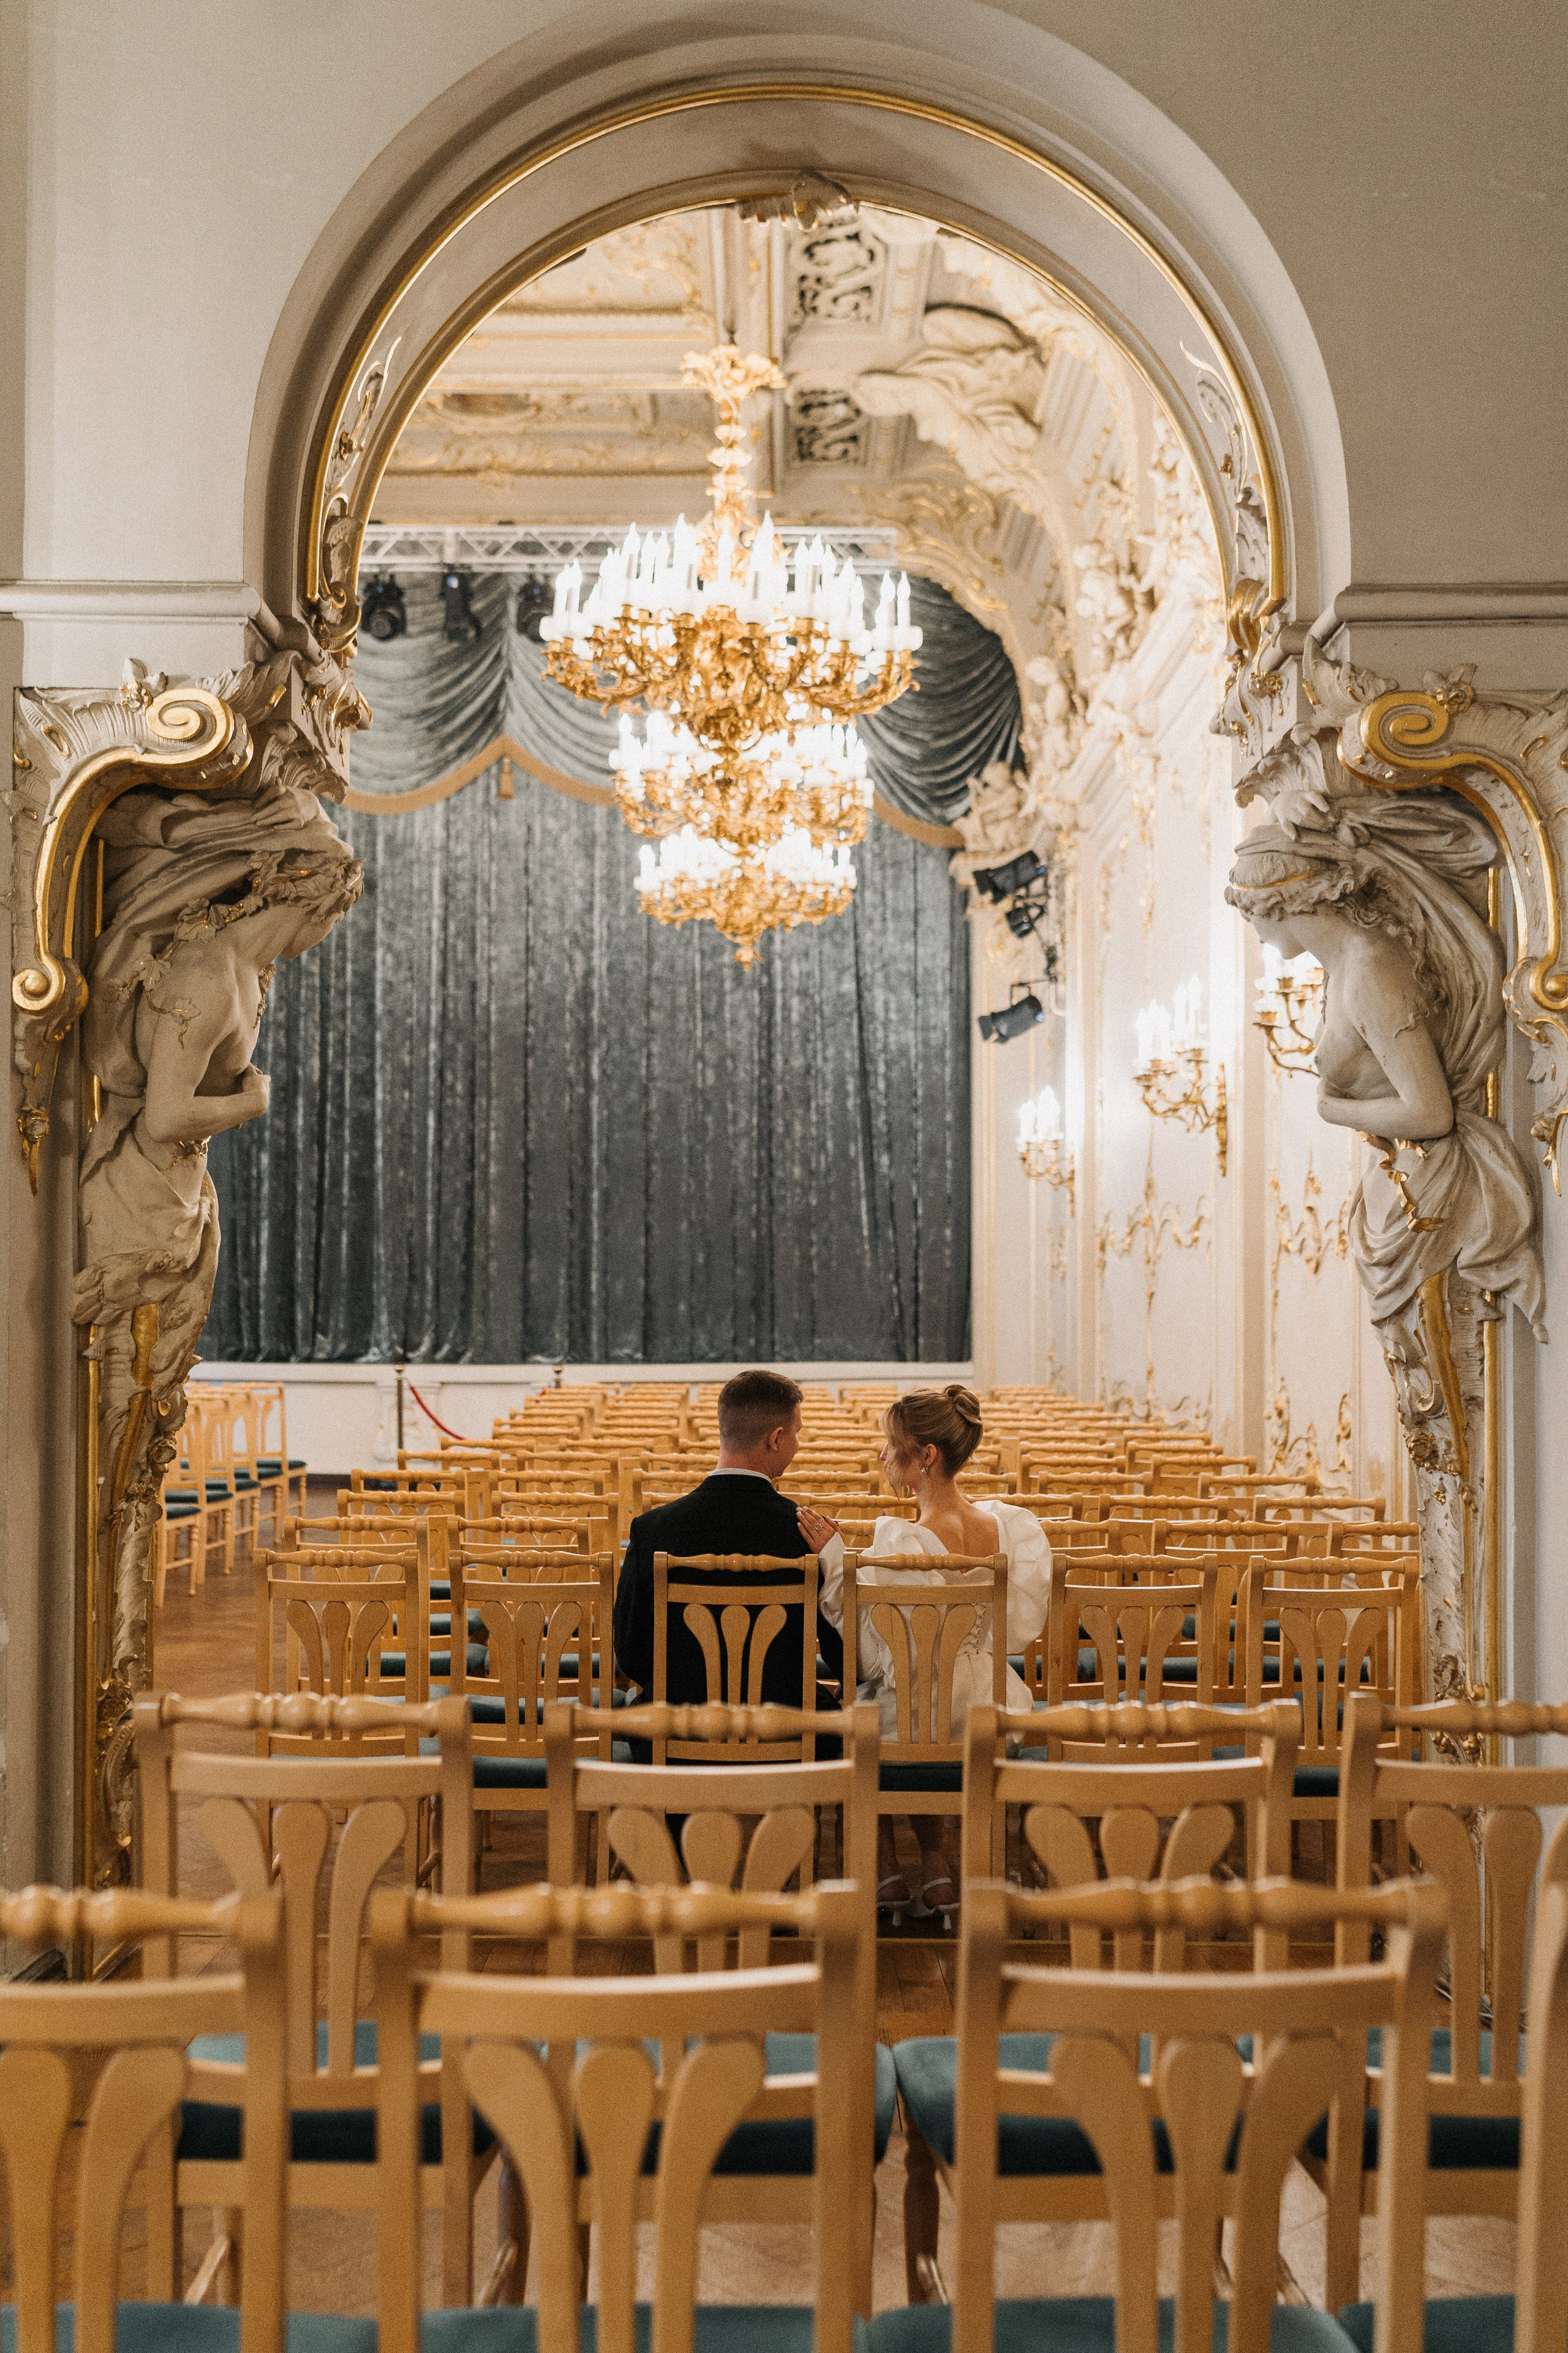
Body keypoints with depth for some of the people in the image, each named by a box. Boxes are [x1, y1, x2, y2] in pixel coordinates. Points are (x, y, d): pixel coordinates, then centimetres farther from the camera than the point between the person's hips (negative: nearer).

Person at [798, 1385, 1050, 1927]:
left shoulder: (900, 1541, -26)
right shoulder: (1010, 1525, -8)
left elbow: (879, 1659, -19)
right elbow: (1022, 1628, 2)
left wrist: (834, 1560, -18)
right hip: (988, 1719, 5)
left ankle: (887, 1872, 28)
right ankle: (936, 1871, 31)